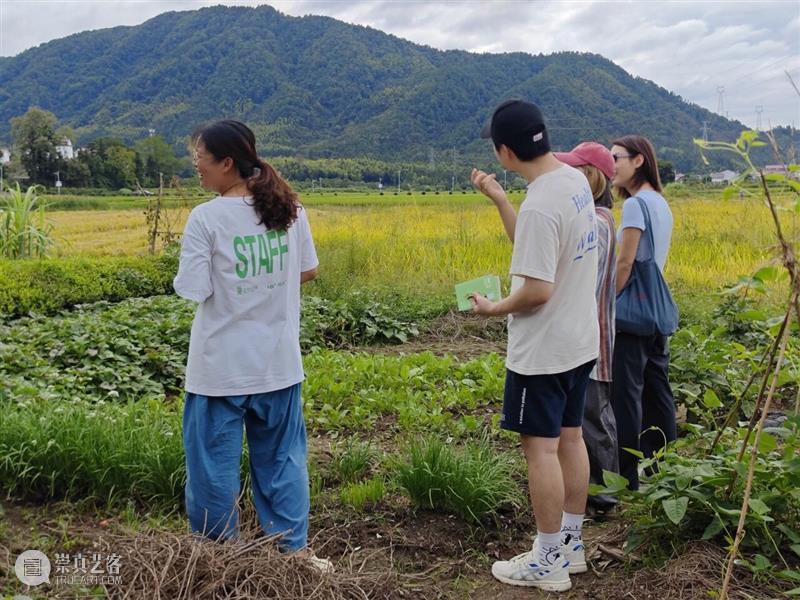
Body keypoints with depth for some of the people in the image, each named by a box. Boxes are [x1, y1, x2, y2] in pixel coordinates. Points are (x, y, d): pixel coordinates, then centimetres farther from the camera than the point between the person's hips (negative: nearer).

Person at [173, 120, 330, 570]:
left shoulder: (206, 218, -15)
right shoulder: (290, 209, 0)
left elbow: (194, 290, -14)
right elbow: (308, 271, 8)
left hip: (221, 366, -4)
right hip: (278, 361, 5)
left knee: (214, 461, 12)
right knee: (282, 457, 17)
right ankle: (295, 549, 25)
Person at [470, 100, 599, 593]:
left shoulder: (540, 205, -26)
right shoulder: (575, 180, 4)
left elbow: (537, 290, -26)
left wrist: (495, 309, -9)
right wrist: (498, 198, 10)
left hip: (544, 349, -9)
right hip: (579, 341, 10)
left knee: (541, 447, 2)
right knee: (570, 439, 17)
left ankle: (548, 563, 16)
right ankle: (571, 545, 31)